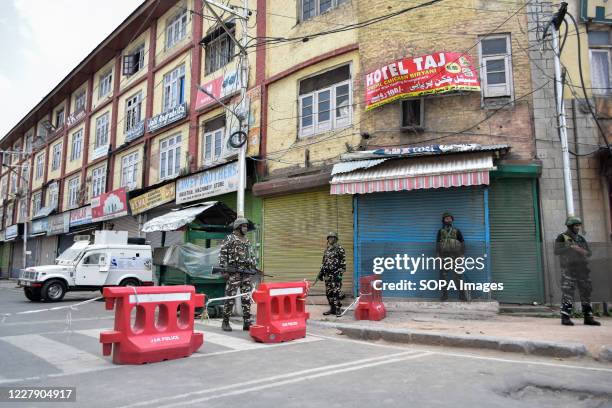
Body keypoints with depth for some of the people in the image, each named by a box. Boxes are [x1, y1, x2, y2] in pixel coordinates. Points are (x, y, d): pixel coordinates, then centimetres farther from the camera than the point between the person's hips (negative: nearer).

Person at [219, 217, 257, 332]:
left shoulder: (247, 241, 17)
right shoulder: (229, 239, -3)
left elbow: (251, 255, 23)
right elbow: (222, 255, -8)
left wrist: (254, 267, 14)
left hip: (247, 272, 6)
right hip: (234, 272, -6)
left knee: (247, 298, 5)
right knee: (230, 297, -2)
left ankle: (247, 323, 9)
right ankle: (225, 322, 9)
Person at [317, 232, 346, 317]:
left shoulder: (339, 248, -5)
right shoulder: (327, 249, 17)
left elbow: (343, 262, -10)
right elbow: (324, 262, 22)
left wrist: (340, 273, -16)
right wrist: (321, 272, 17)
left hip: (336, 274, -7)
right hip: (327, 274, 7)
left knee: (336, 292, -9)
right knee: (328, 292, 8)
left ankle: (338, 309, -3)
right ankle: (332, 309, 17)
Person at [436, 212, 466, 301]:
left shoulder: (457, 231, 10)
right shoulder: (440, 231, 11)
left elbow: (462, 243, 7)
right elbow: (437, 243, 5)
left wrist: (462, 254, -3)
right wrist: (437, 255, -6)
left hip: (455, 256, -1)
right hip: (444, 256, 1)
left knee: (457, 276, -5)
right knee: (443, 276, 1)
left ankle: (462, 295, 0)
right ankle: (445, 295, 8)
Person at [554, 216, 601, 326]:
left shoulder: (581, 238, 17)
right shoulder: (562, 237, -1)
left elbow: (589, 252, 15)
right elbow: (557, 251, -13)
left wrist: (584, 252, -8)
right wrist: (571, 248, -22)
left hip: (582, 269, 6)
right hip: (568, 269, -6)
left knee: (586, 292, 6)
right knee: (567, 293, -7)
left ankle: (588, 318, 13)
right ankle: (565, 318, -2)